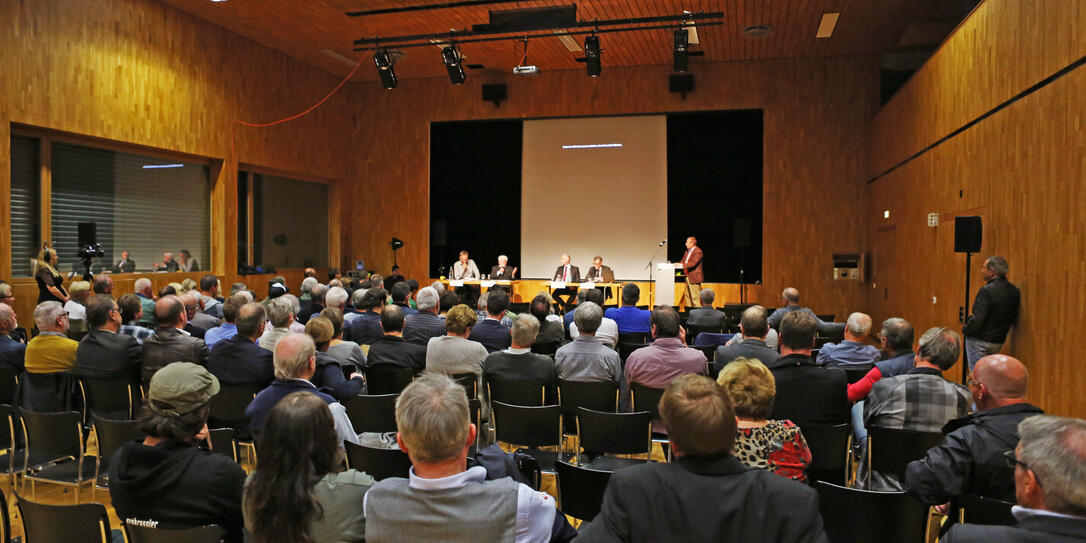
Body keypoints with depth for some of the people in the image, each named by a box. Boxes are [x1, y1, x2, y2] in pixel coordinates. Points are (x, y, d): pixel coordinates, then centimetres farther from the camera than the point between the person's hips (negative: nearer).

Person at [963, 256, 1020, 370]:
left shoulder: (987, 290, -21)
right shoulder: (1014, 291, 4)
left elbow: (977, 319, -23)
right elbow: (1014, 319, 12)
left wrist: (965, 330, -7)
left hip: (980, 340, -8)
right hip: (999, 341, 8)